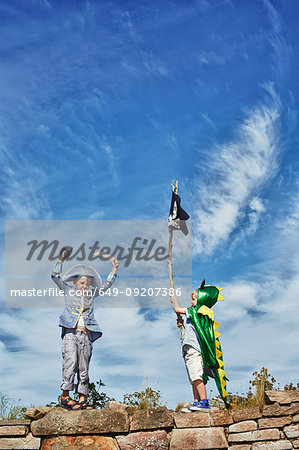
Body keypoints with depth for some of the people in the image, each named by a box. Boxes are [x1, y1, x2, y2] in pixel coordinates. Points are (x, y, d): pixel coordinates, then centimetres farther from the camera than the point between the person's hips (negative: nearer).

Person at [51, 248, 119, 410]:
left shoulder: (92, 294, 18)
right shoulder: (69, 291, 11)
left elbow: (107, 285, 20)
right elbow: (55, 276, 3)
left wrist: (114, 269, 13)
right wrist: (61, 260, -4)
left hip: (86, 334, 3)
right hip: (71, 332, -3)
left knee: (84, 368, 3)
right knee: (71, 362, -15)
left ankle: (82, 399, 6)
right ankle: (65, 396, -8)